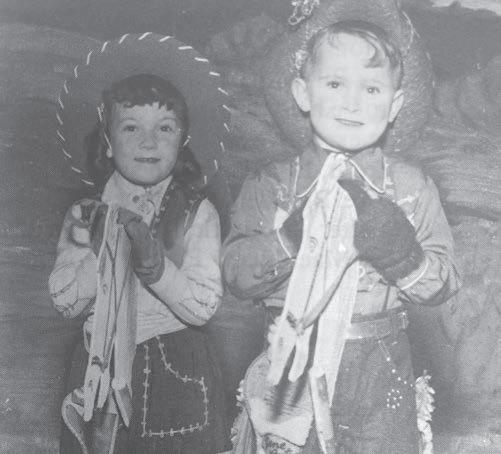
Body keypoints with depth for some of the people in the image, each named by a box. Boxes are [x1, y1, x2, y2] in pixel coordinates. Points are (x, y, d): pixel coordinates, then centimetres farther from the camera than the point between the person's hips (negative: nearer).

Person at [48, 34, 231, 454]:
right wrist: (100, 252, -18)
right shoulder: (86, 215, 2)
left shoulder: (197, 214, -5)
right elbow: (65, 302, -4)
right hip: (101, 368, 2)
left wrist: (153, 263, -24)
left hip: (177, 371, -2)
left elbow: (204, 306, -12)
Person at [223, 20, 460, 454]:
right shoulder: (271, 186, -2)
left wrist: (404, 254, -22)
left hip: (381, 372, 1)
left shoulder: (413, 188, 0)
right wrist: (294, 235, -25)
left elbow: (445, 283, -2)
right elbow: (235, 271, -11)